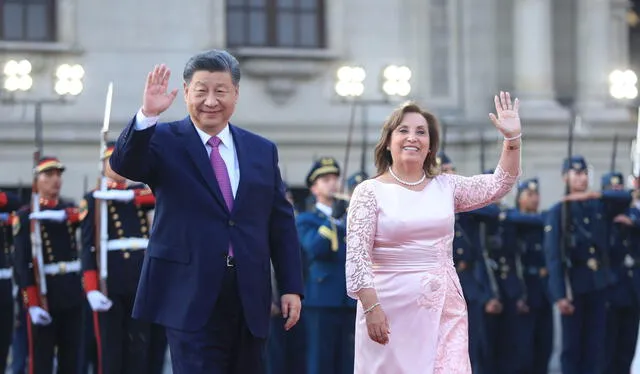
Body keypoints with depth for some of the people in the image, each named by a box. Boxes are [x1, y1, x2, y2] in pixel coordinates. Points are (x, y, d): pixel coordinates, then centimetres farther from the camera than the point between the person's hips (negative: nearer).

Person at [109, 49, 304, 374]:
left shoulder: (263, 151, 12)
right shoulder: (165, 142, 1)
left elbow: (281, 225, 12)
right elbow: (124, 164, -19)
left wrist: (291, 287, 6)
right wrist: (147, 115, -33)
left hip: (250, 298, 4)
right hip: (191, 296, -4)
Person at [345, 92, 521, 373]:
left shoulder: (445, 186, 11)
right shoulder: (369, 191, -2)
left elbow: (499, 185, 9)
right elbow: (357, 255, -7)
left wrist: (512, 138, -5)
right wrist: (371, 307, -17)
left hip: (444, 308, 3)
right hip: (392, 308, -3)